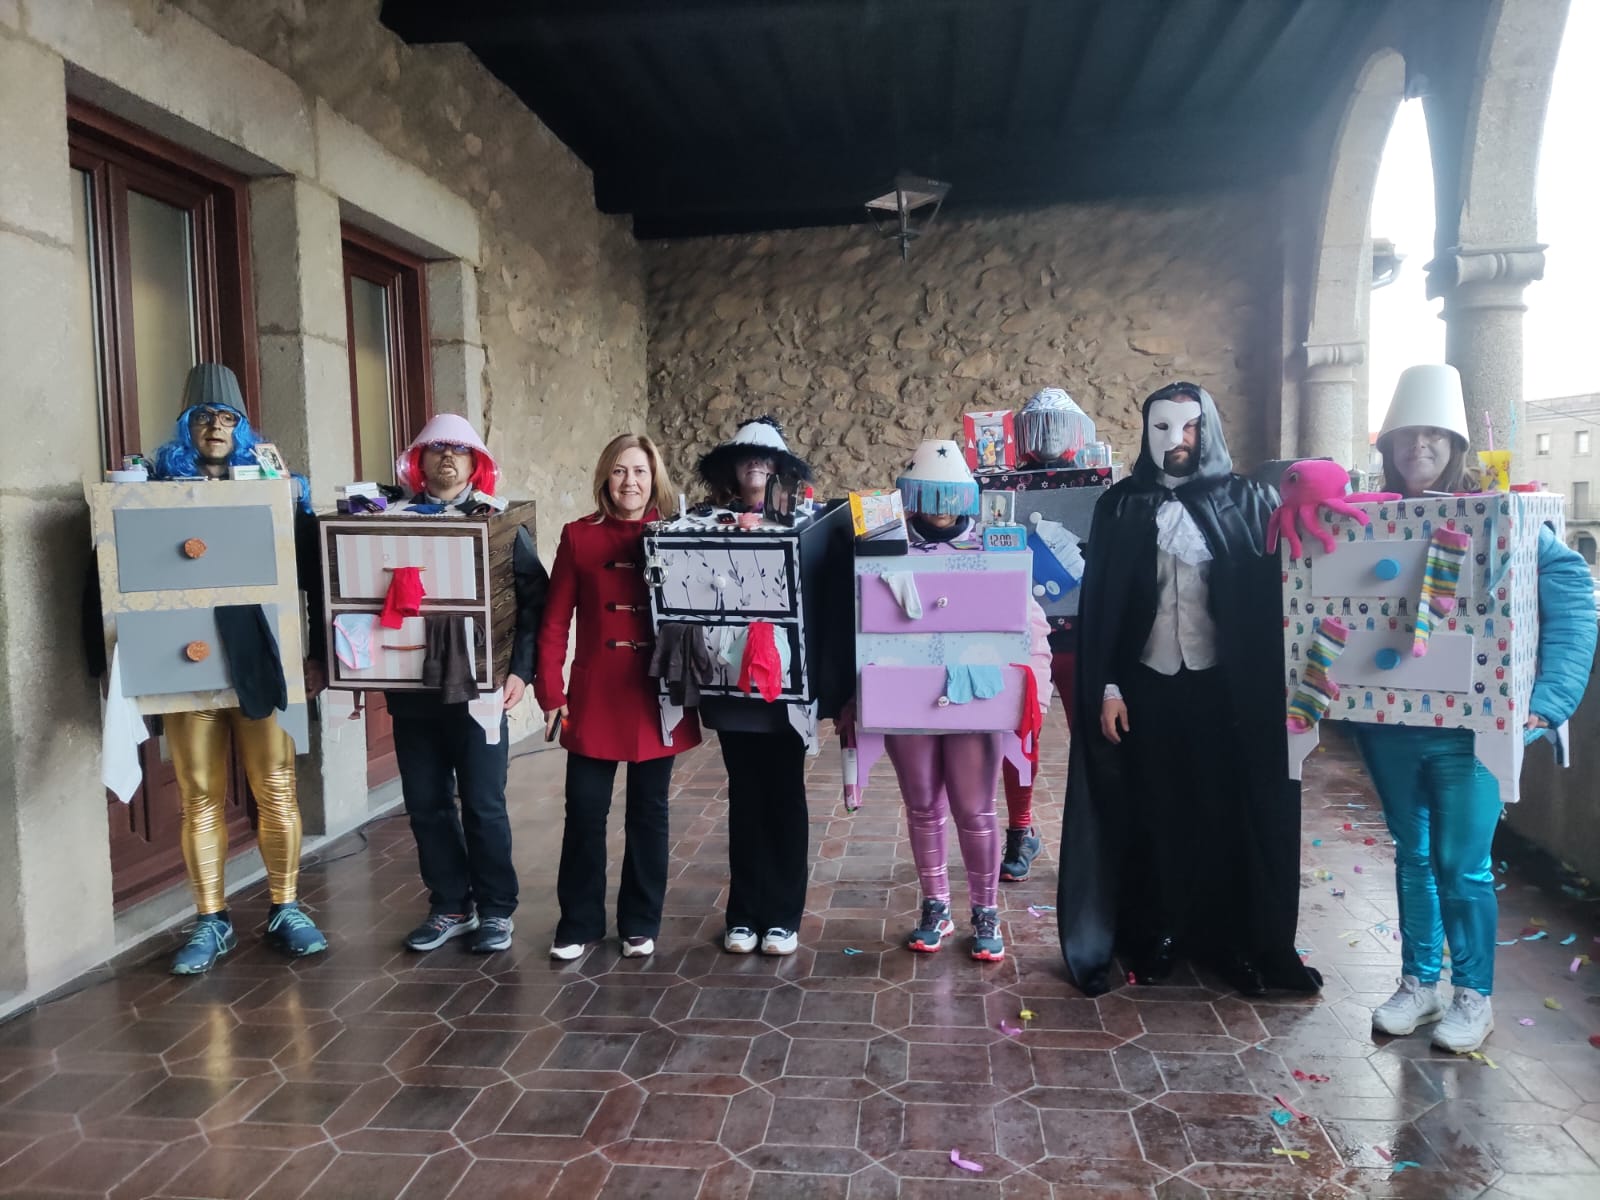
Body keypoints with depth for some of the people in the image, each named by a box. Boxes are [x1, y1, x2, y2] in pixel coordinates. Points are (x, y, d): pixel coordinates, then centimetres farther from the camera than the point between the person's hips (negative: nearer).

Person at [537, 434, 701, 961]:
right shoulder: (578, 537, 1)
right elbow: (554, 623, 1)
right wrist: (551, 695, -4)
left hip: (656, 698, 0)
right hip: (594, 698, 0)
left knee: (648, 812, 10)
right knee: (584, 812, 4)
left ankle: (641, 924, 25)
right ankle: (579, 923, 22)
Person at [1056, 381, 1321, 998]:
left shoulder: (1247, 501, 3)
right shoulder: (1120, 506, 4)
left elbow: (1270, 598, 0)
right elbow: (1098, 603, 2)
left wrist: (1268, 687, -10)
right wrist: (1105, 687, -4)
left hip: (1224, 685, 0)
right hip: (1146, 683, 1)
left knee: (1227, 813, 5)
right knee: (1155, 813, 8)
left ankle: (1236, 940, 20)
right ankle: (1158, 935, 22)